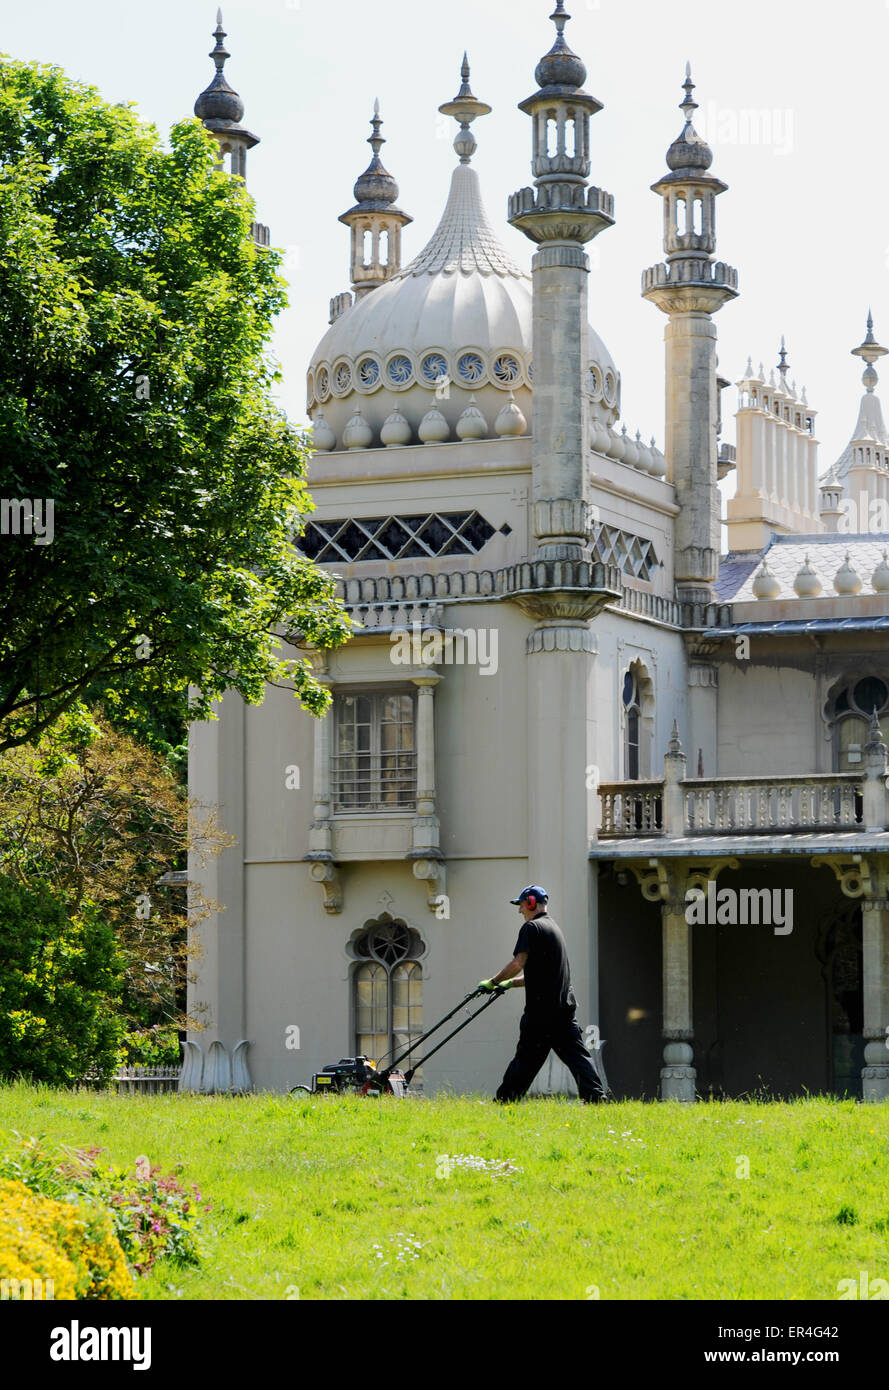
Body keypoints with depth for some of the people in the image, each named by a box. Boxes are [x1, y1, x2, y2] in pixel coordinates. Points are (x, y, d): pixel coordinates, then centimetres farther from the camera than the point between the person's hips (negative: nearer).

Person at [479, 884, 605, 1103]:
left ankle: (504, 1100, 6)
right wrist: (510, 983, 23)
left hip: (541, 1008, -8)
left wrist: (493, 982, -5)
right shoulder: (554, 927, 23)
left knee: (526, 1057, -1)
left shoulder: (532, 927, -6)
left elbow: (518, 964, -16)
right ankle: (595, 1096, -10)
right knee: (576, 1054, 1)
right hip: (565, 1006, 8)